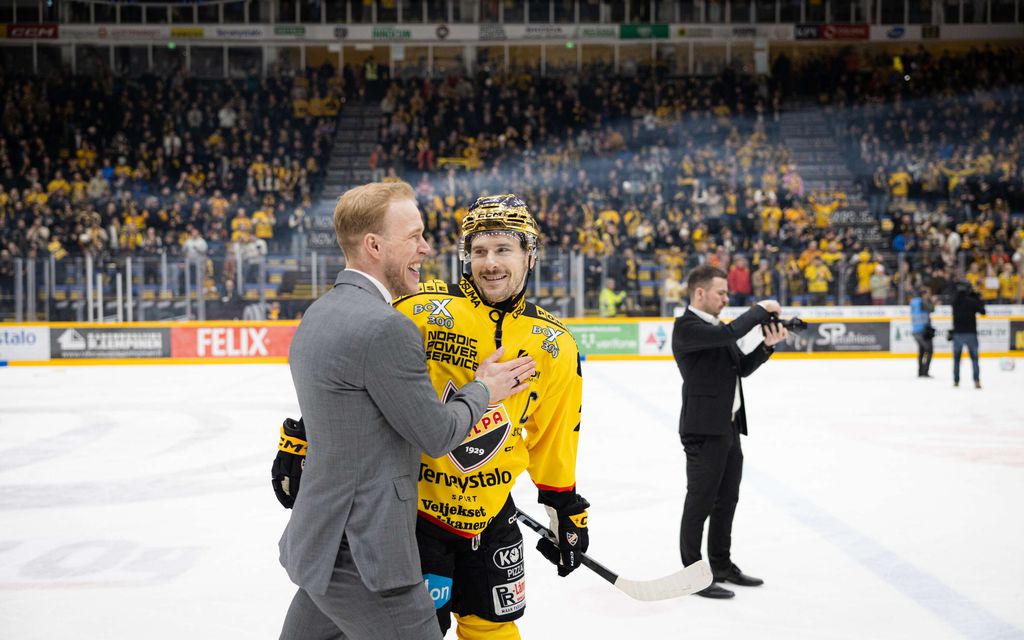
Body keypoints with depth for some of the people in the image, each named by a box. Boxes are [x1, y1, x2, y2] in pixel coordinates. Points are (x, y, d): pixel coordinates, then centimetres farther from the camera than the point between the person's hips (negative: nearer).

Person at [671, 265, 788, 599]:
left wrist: (767, 345, 0)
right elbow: (729, 333, -28)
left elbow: (743, 367, 16)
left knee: (727, 500, 16)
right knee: (700, 503, -2)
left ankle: (721, 565, 28)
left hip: (729, 427, 9)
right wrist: (760, 309, -15)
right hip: (704, 429, -9)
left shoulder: (716, 328, 16)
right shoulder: (686, 327, -13)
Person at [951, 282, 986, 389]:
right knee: (974, 358, 4)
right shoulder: (972, 301, -10)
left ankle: (956, 380, 16)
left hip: (957, 333, 2)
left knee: (956, 357, 15)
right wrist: (977, 297, 7)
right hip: (971, 333, -2)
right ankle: (977, 380, -9)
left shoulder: (955, 300, -3)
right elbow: (983, 311, 1)